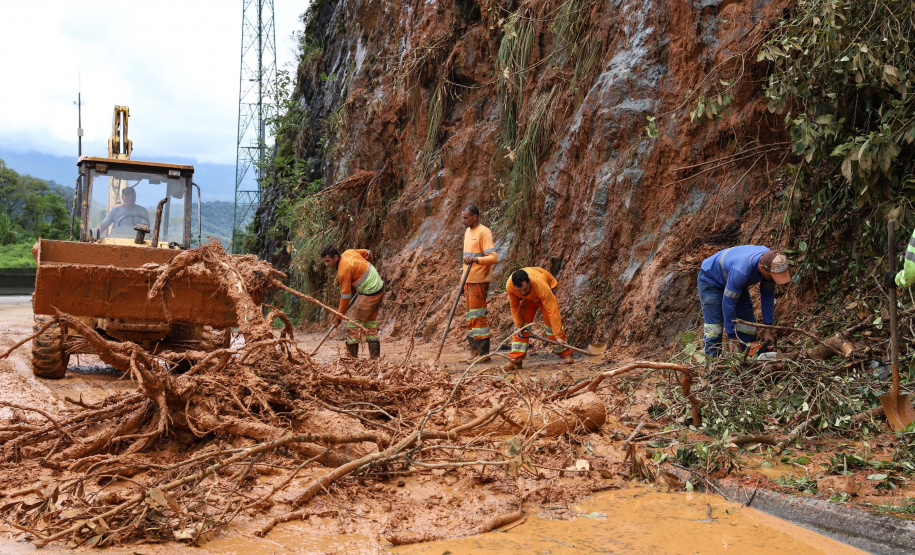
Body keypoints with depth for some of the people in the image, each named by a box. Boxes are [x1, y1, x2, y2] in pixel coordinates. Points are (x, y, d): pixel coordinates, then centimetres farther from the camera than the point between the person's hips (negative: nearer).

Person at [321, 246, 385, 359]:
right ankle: (375, 356, 19)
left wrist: (339, 317, -6)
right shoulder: (348, 252, 3)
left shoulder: (343, 272, -21)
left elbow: (346, 296, -15)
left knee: (353, 322, -5)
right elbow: (368, 253, 19)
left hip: (369, 294, -10)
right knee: (371, 322, 16)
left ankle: (352, 356, -3)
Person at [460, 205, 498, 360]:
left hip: (479, 280, -9)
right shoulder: (468, 232, 17)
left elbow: (493, 257, -21)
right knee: (470, 316, 11)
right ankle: (474, 351, 18)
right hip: (468, 280, 9)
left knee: (477, 315, -10)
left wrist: (476, 259, -36)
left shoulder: (483, 232, -12)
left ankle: (483, 352, -7)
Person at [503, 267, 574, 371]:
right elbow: (514, 307, -16)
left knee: (551, 322, -17)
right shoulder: (509, 286, -36)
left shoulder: (541, 286, -47)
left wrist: (558, 336, -43)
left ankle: (565, 353, -4)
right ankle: (515, 360, -9)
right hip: (528, 299, 3)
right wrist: (518, 326, -15)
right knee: (522, 324, -9)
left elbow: (552, 311, -44)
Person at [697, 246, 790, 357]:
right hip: (711, 280, -7)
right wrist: (731, 338, -25)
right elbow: (728, 303, -33)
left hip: (736, 283, 7)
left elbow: (768, 295, -8)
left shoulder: (771, 263, -23)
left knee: (748, 328, -1)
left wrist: (768, 328, -6)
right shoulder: (741, 271, -43)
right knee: (714, 329, -15)